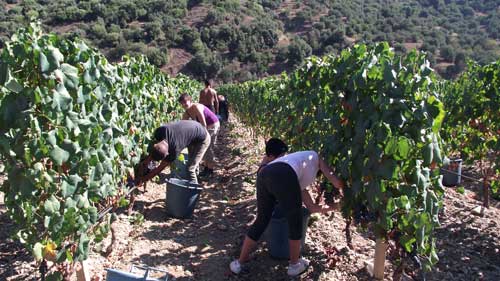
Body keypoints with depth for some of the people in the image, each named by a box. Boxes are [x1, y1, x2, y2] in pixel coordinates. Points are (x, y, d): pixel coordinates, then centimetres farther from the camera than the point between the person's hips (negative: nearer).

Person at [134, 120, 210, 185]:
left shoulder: (174, 150, -38)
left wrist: (143, 180, -16)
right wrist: (145, 162, -6)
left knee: (190, 169, -13)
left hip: (202, 139, -8)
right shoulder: (160, 131, -27)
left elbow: (159, 168, -23)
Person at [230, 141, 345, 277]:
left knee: (261, 221, 24)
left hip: (264, 175, 7)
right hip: (282, 177, -7)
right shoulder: (314, 156, 32)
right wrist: (342, 191, 48)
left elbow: (312, 207, 40)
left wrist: (336, 206, 54)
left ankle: (240, 262, 35)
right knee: (295, 221, 16)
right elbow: (337, 182, 26)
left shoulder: (299, 179, 42)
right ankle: (294, 265, 33)